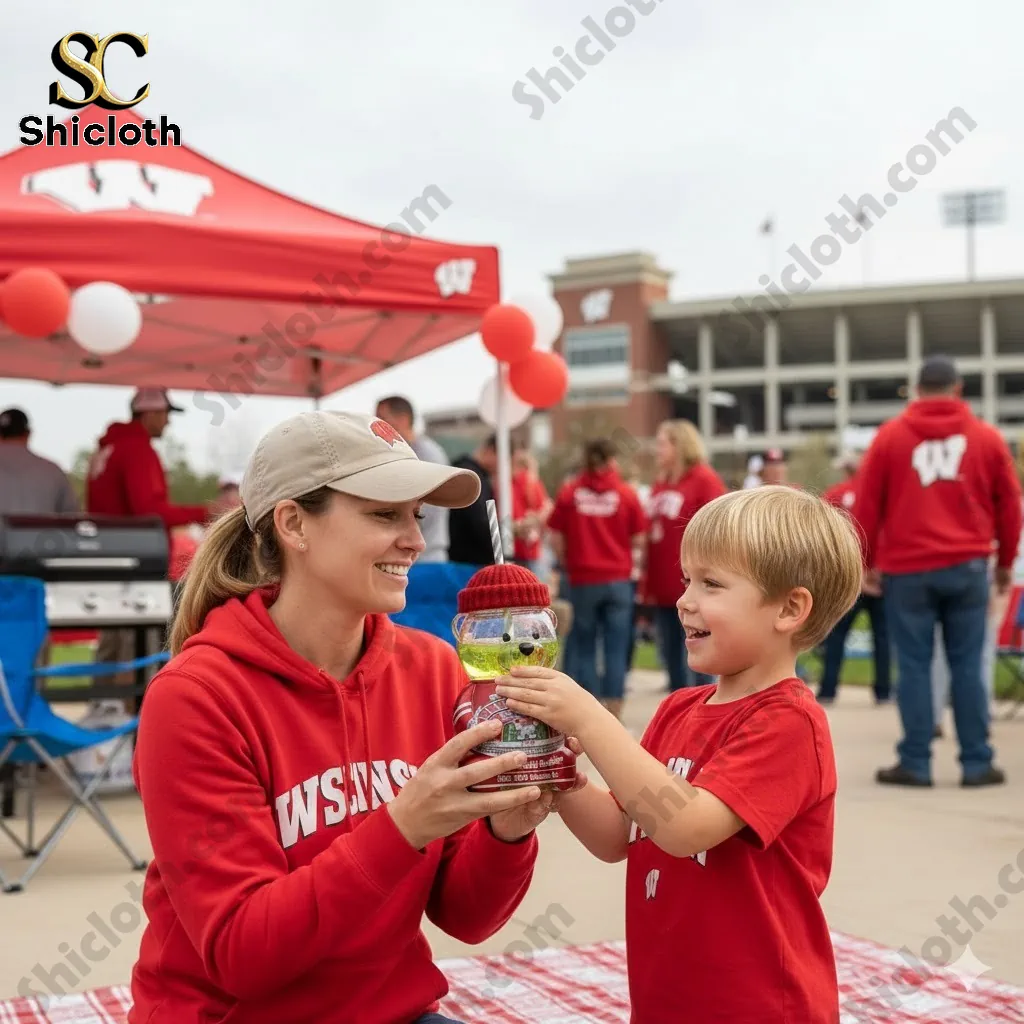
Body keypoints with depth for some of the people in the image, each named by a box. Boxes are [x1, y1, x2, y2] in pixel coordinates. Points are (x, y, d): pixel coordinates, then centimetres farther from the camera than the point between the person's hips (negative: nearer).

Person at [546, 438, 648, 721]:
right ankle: (613, 715, 2)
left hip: (583, 580, 0)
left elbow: (556, 538, 0)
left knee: (584, 647, 8)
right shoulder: (626, 494, -1)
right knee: (616, 650, 3)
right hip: (618, 579, 0)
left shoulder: (569, 492, -2)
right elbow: (639, 540, 4)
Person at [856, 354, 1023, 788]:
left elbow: (867, 505, 3)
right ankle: (977, 763, 6)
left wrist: (867, 561, 12)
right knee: (967, 666, 4)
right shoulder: (987, 437, 6)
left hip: (907, 569, -1)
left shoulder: (890, 435, 3)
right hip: (967, 567, 1)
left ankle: (915, 763, 3)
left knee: (914, 667, 2)